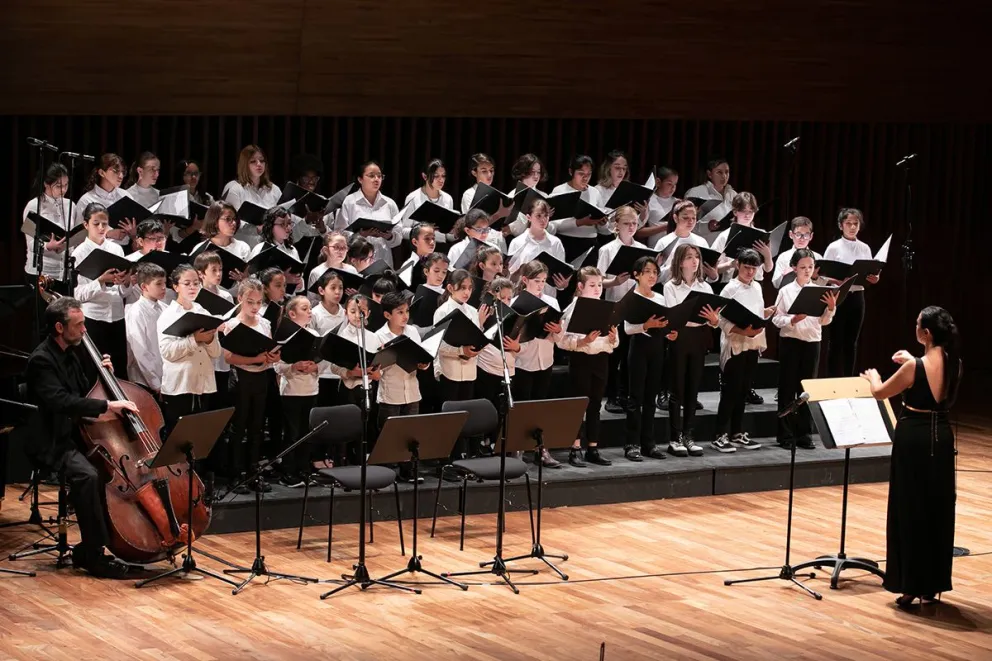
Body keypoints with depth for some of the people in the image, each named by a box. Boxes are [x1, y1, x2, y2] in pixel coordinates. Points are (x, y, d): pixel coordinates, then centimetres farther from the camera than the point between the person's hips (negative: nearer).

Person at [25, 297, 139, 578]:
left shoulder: (73, 353, 12)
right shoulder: (42, 360, -15)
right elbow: (60, 401, -30)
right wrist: (107, 405, -35)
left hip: (76, 434, 9)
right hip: (52, 442, -9)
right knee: (87, 475, -34)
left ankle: (87, 550, 1)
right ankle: (94, 554, -23)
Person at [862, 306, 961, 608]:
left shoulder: (914, 367, -19)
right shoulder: (954, 363, -2)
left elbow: (880, 392, -3)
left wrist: (872, 377, 18)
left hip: (913, 438, -6)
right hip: (941, 437, 6)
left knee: (910, 511, 3)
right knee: (938, 511, 13)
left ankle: (911, 585, 4)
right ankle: (933, 583, 19)